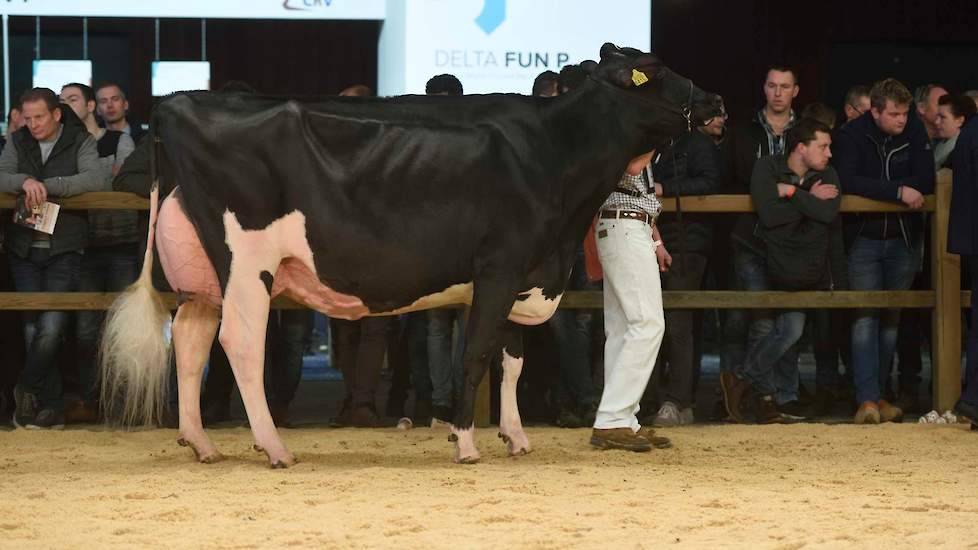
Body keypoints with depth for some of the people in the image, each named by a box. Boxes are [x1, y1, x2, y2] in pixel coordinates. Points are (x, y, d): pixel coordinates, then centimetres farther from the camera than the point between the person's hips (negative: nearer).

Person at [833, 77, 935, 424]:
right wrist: (897, 191, -28)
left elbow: (926, 181, -9)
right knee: (865, 317, -11)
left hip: (903, 239, 3)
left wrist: (874, 189, -17)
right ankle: (867, 399, -17)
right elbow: (847, 181, -23)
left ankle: (878, 394, 16)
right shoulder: (852, 136, -10)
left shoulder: (915, 132, -3)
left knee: (892, 318, 8)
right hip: (864, 237, -3)